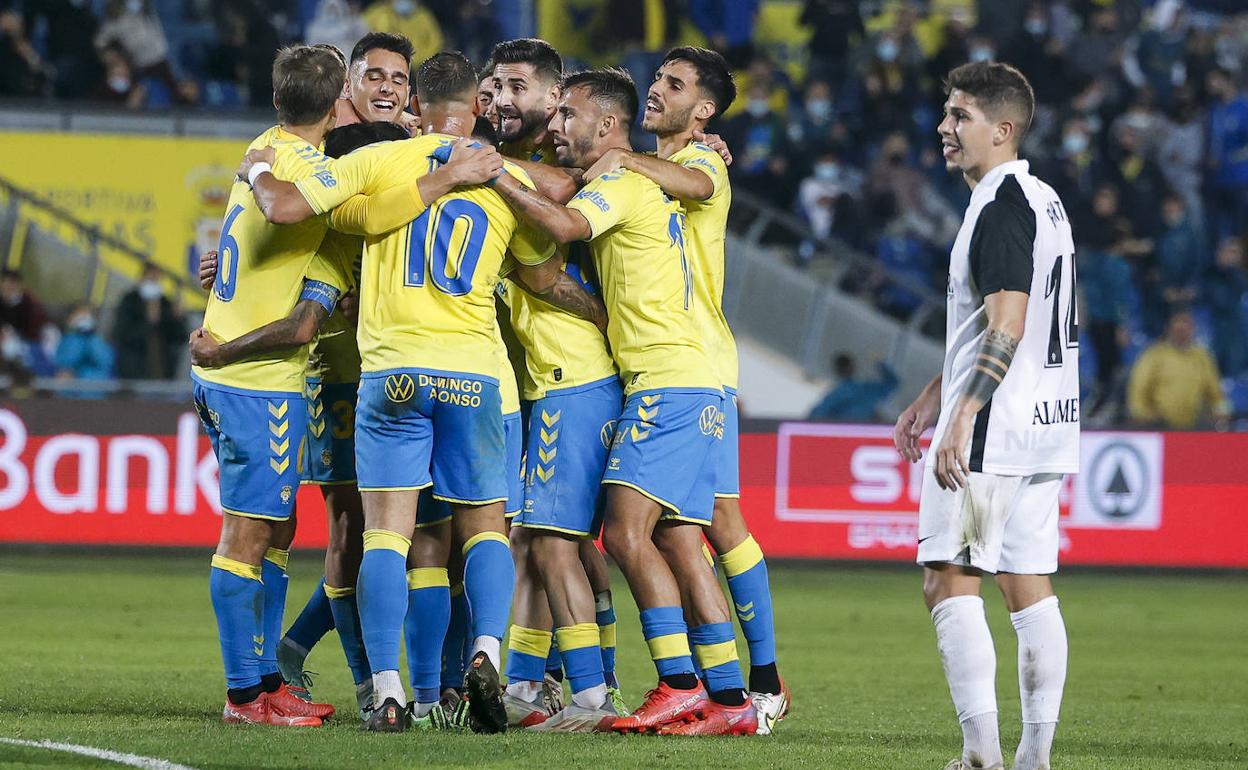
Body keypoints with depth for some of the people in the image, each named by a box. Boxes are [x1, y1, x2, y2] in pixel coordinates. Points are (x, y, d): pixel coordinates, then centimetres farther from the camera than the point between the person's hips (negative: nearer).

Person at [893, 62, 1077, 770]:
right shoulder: (1044, 200, 18)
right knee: (1030, 589, 9)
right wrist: (935, 396, 30)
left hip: (992, 432, -10)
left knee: (949, 583, -8)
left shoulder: (1002, 204, -13)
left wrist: (963, 417, -26)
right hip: (1043, 430, 10)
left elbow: (1007, 325, -22)